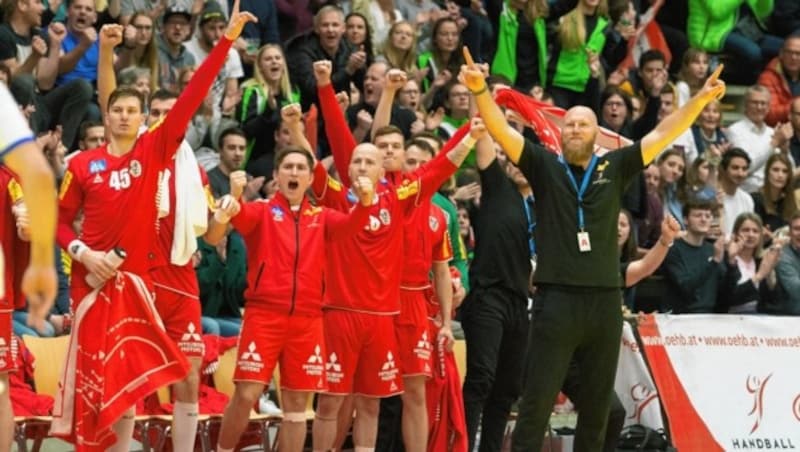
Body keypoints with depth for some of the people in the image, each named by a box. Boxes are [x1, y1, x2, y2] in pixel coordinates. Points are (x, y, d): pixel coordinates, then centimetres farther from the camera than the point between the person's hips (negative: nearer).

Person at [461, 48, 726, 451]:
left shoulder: (614, 168, 10)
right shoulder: (545, 166, 5)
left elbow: (662, 134, 7)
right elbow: (501, 130, -6)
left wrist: (701, 98, -4)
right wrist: (479, 90, -23)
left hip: (605, 301, 3)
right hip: (556, 299, -3)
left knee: (598, 403, 10)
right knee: (537, 401, -5)